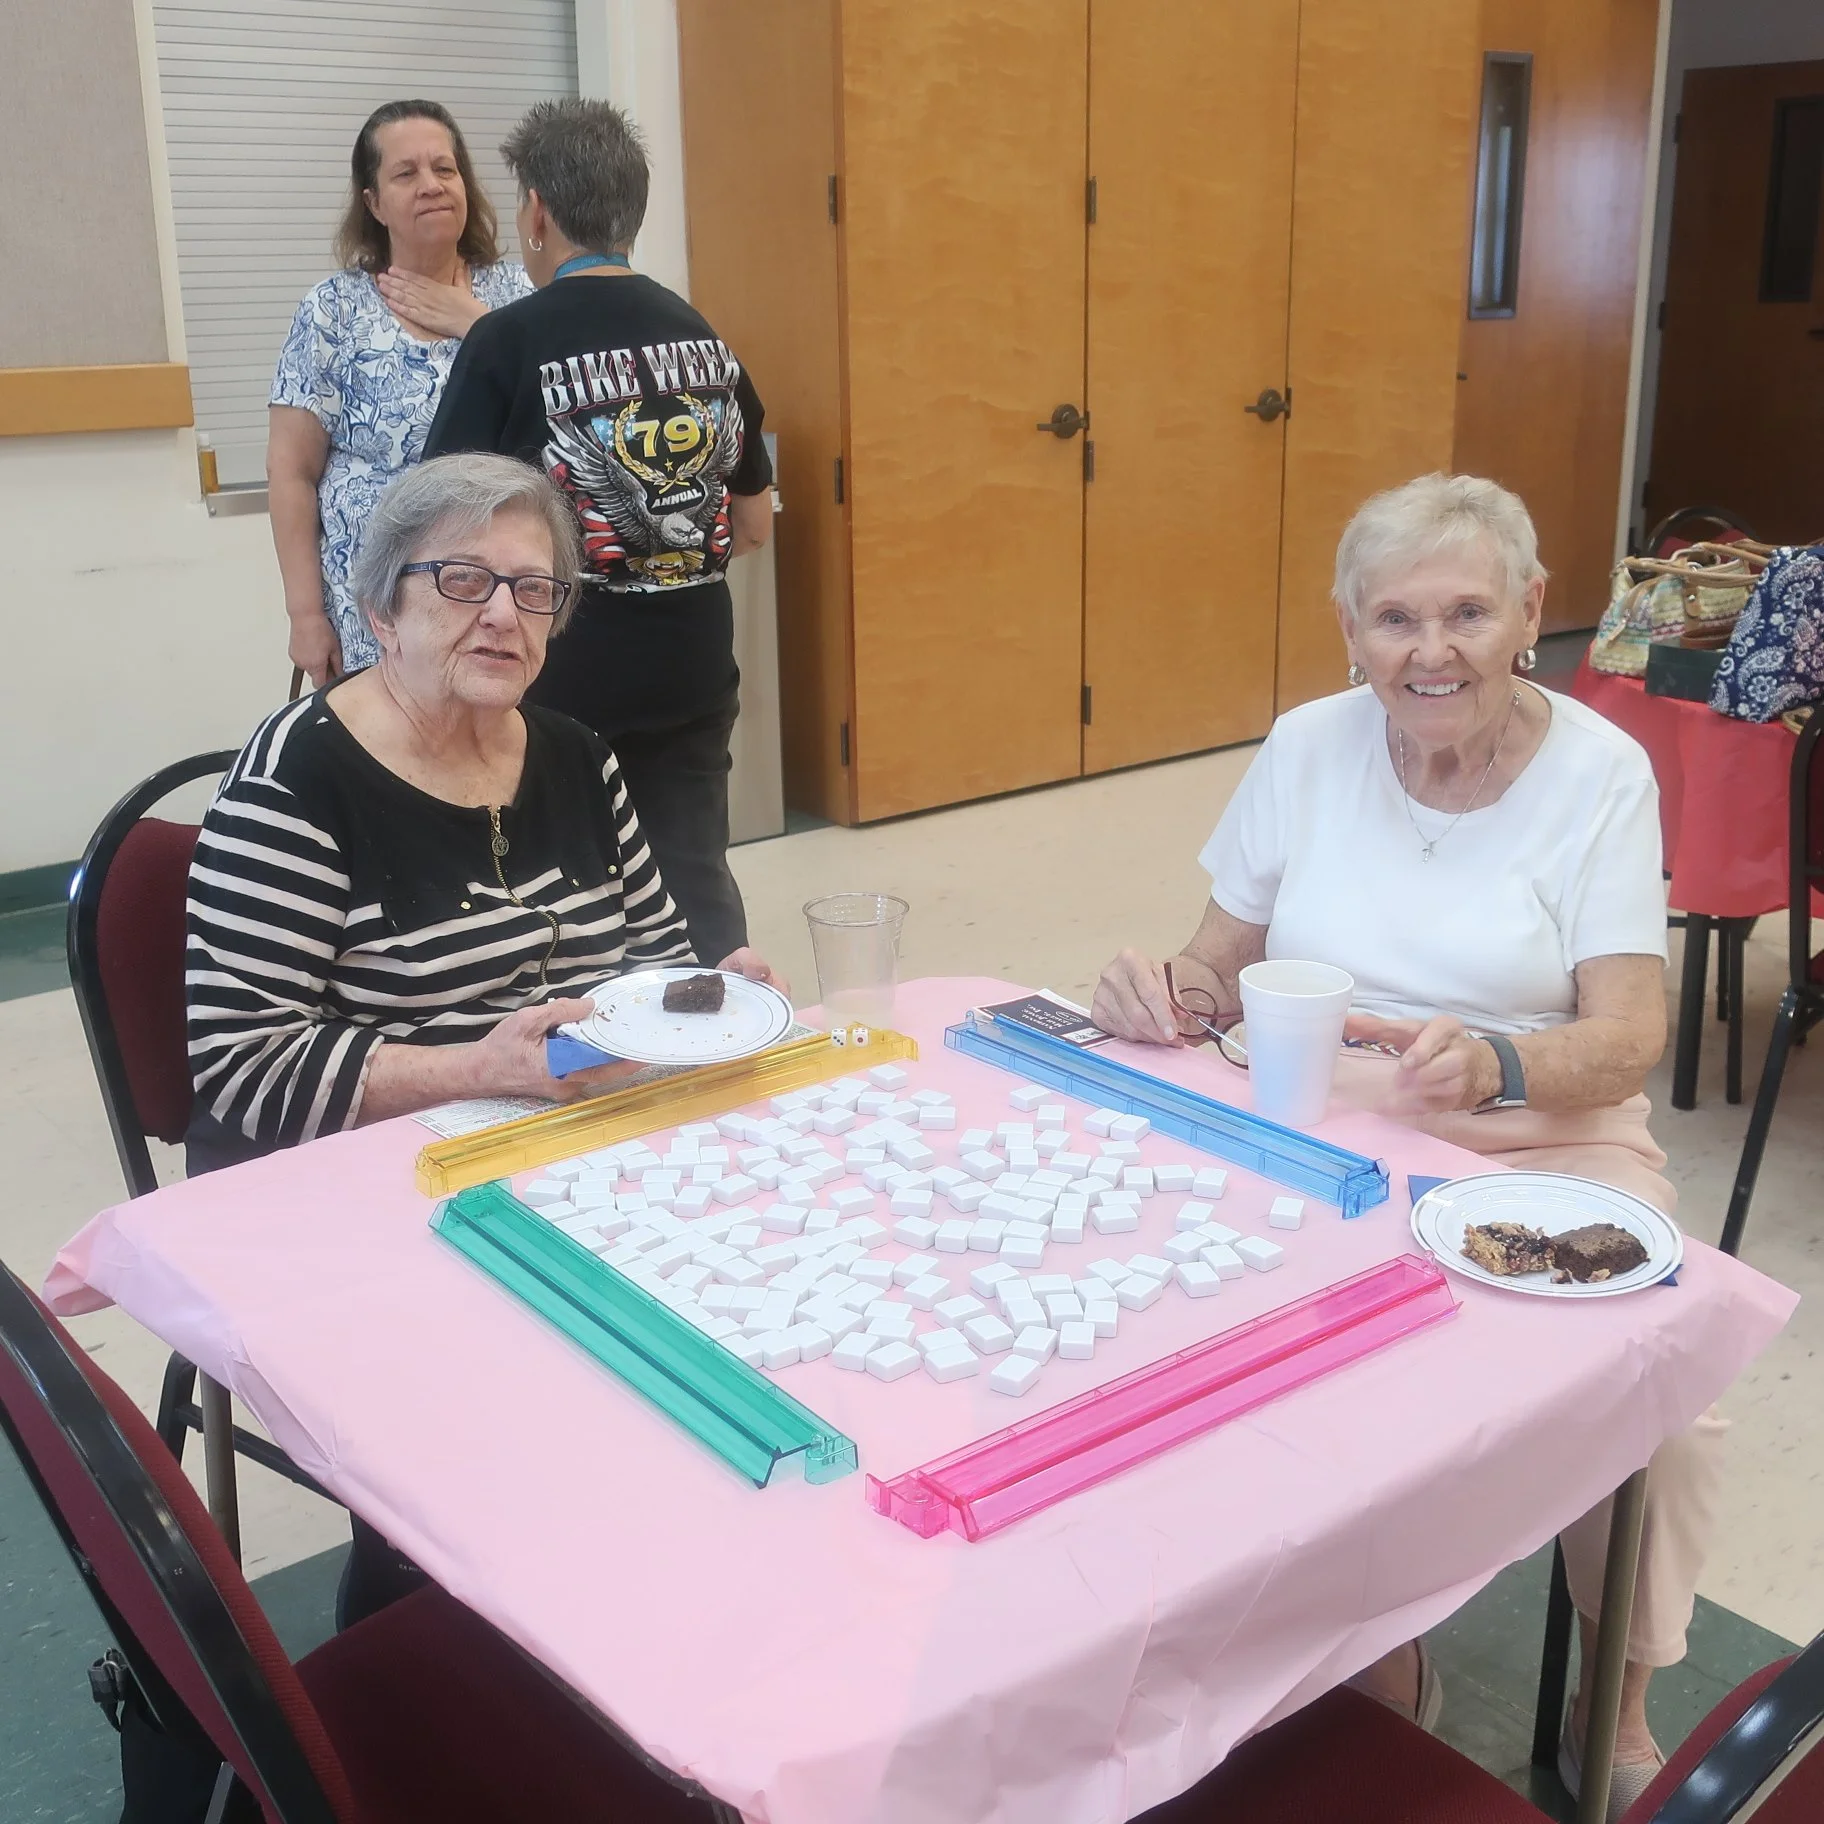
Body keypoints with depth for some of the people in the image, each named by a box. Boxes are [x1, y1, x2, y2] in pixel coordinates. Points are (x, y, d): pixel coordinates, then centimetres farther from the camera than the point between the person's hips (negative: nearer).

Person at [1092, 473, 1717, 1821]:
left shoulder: (1599, 772, -5)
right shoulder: (1309, 748, 1)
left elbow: (1628, 1039, -11)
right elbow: (1223, 962, 8)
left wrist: (1492, 1068, -33)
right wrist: (1176, 994, -17)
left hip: (1546, 1137, -1)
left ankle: (1617, 1704, 6)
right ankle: (1385, 1661, 1)